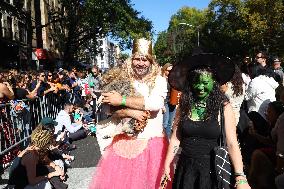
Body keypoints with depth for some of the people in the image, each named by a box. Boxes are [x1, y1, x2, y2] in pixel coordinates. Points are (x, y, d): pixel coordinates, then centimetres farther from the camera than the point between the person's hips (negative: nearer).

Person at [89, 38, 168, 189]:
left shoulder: (159, 80, -3)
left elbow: (156, 103, -21)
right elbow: (112, 110, 0)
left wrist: (122, 100, -16)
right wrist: (129, 112, -20)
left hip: (151, 142, -2)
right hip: (124, 141, 2)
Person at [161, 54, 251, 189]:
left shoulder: (223, 107, -9)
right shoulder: (184, 106, -2)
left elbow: (232, 143, -13)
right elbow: (175, 138, 0)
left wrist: (240, 178, -19)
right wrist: (166, 166, -1)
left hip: (212, 169, -2)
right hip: (186, 167, 3)